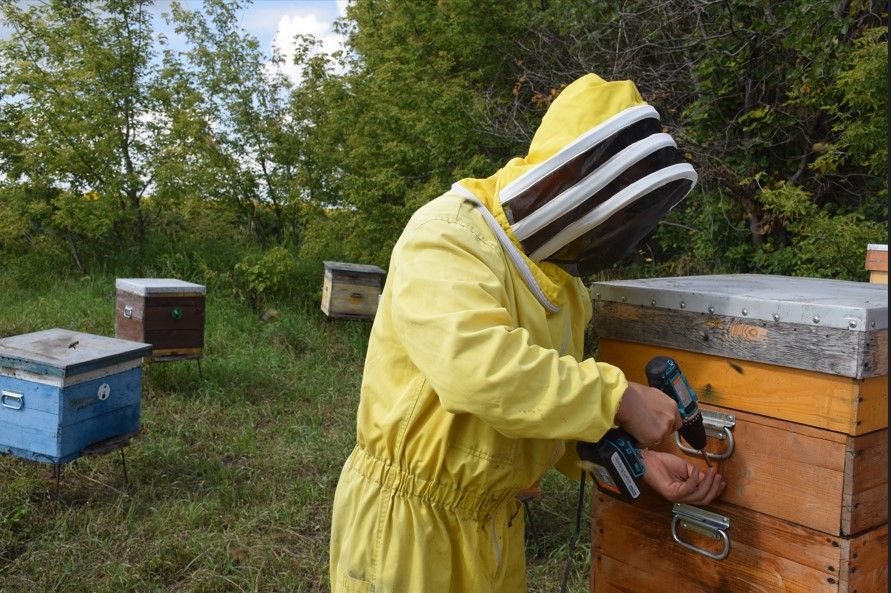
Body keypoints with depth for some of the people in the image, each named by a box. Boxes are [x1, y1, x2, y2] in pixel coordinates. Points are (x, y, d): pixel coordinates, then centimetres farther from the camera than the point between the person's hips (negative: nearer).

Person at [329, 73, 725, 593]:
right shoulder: (448, 236, -20)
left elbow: (559, 402, 7)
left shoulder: (559, 276, 6)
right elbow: (477, 366, -37)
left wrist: (637, 458, -7)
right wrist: (619, 397, -30)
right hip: (410, 523, -7)